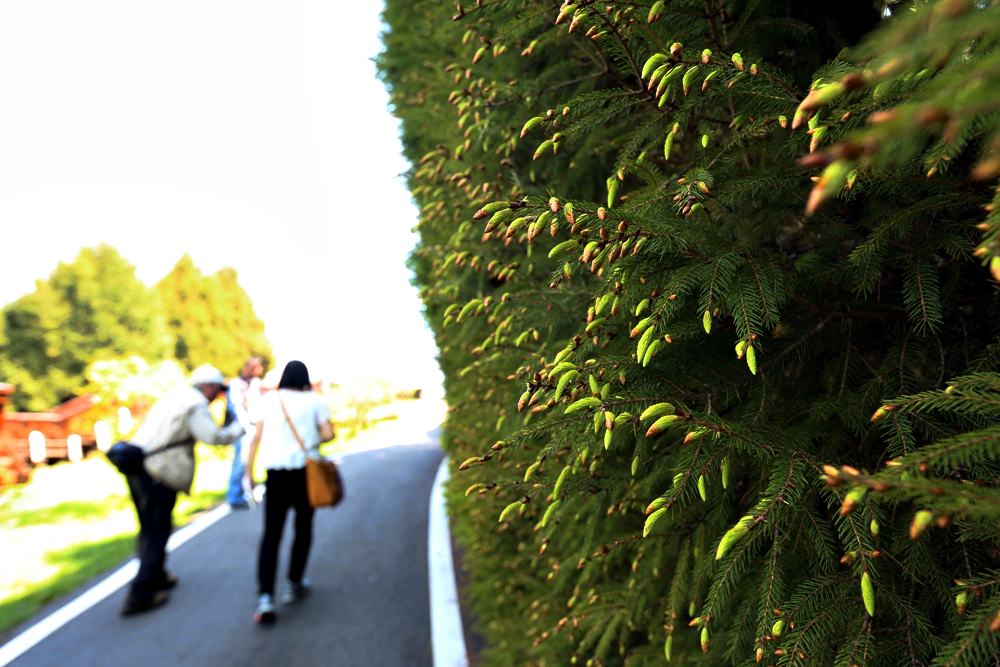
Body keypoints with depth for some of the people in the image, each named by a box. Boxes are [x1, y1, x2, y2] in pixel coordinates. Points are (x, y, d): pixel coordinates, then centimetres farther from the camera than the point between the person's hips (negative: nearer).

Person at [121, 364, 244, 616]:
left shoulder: (175, 396, 18)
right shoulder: (195, 405, -11)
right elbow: (214, 437, -21)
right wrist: (239, 427, -4)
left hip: (138, 466, 9)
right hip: (158, 474, -9)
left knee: (151, 528, 22)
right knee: (156, 532, 0)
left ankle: (156, 576, 38)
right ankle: (140, 595, 4)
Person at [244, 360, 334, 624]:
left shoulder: (268, 399, 6)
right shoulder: (313, 400, 2)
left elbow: (257, 438, 2)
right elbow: (328, 433, -7)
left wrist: (249, 471, 5)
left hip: (275, 472, 1)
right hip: (304, 470, -1)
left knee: (271, 534, 2)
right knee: (303, 529, 18)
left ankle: (265, 597, -9)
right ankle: (294, 585, 23)